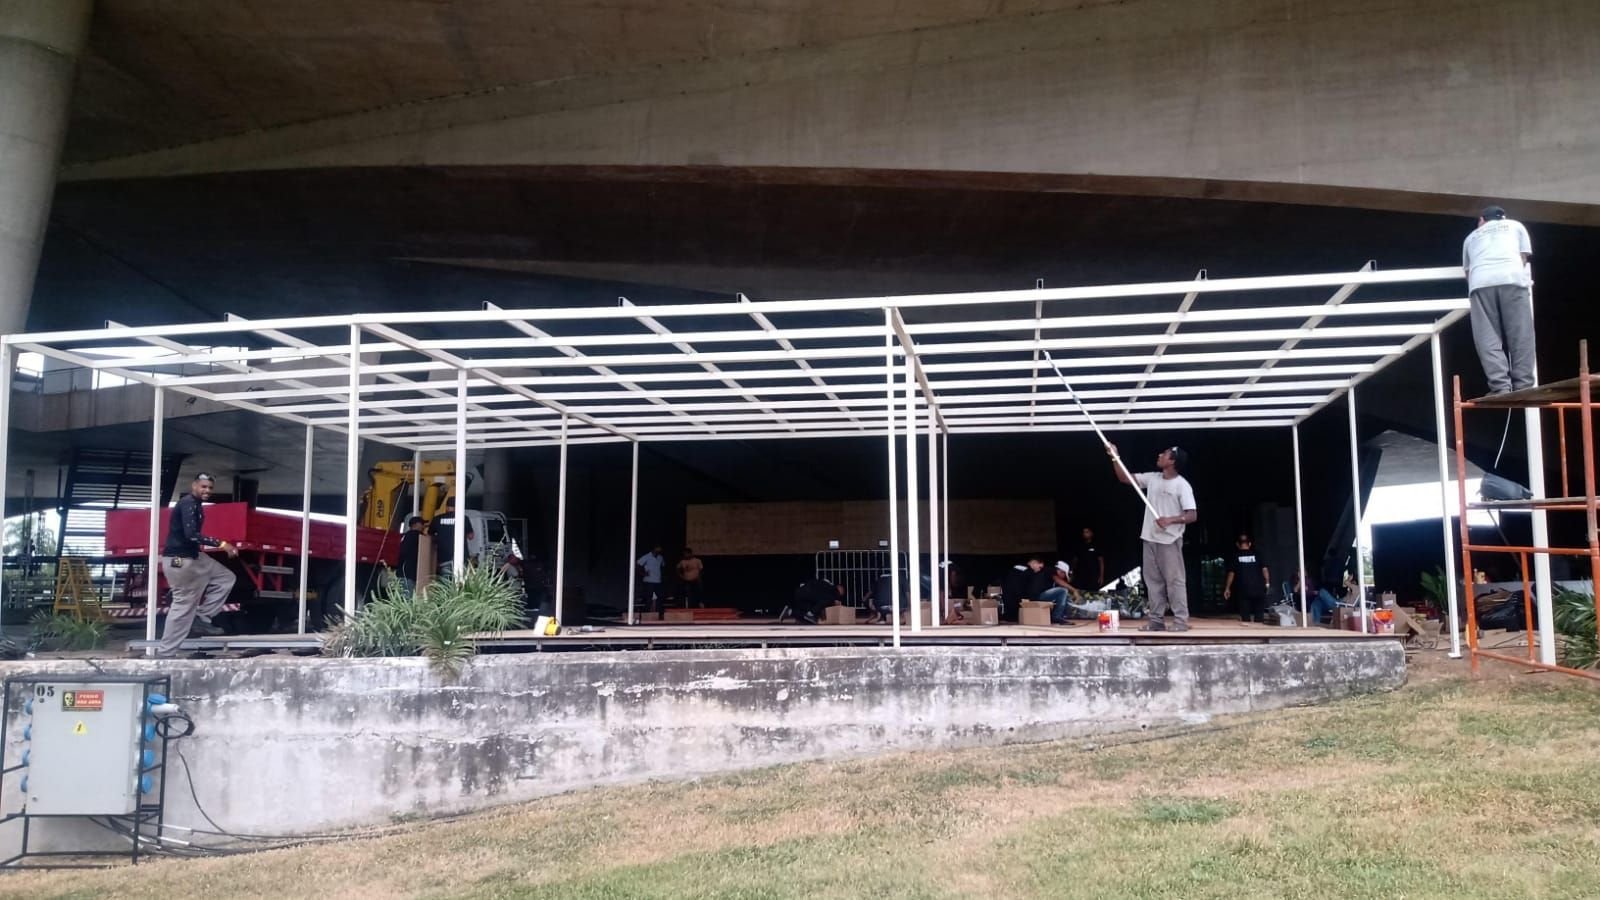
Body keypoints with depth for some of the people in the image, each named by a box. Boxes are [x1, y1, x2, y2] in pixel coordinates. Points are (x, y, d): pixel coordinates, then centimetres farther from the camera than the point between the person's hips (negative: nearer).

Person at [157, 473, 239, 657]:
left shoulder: (195, 505, 14)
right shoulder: (188, 503, -16)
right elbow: (191, 535, -26)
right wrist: (221, 544, -27)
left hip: (192, 556, 10)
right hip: (179, 560, -10)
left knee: (226, 578, 12)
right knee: (184, 604, -5)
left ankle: (201, 618, 10)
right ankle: (165, 653, 1)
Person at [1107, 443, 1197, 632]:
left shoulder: (1182, 485, -11)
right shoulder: (1152, 478, 8)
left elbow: (1192, 515, -15)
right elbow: (1125, 478, 14)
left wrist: (1171, 520, -30)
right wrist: (1115, 457, 4)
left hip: (1170, 541, -7)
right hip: (1150, 539, 7)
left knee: (1175, 581, -5)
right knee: (1153, 581, 9)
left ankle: (1181, 621, -3)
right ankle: (1156, 620, 14)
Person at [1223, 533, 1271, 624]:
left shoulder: (1235, 556, 3)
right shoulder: (1257, 555, 5)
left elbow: (1231, 573, 2)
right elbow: (1264, 569, 0)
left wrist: (1227, 588, 10)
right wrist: (1267, 583, 12)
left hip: (1244, 590, -1)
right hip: (1259, 589, 1)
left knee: (1245, 617, 3)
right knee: (1259, 616, 7)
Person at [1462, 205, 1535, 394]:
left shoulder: (1472, 236, 35)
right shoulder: (1515, 226, 32)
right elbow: (1524, 257, 27)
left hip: (1481, 282, 1)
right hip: (1511, 278, -1)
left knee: (1488, 339, -4)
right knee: (1520, 336, -3)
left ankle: (1500, 387, -16)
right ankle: (1523, 387, -12)